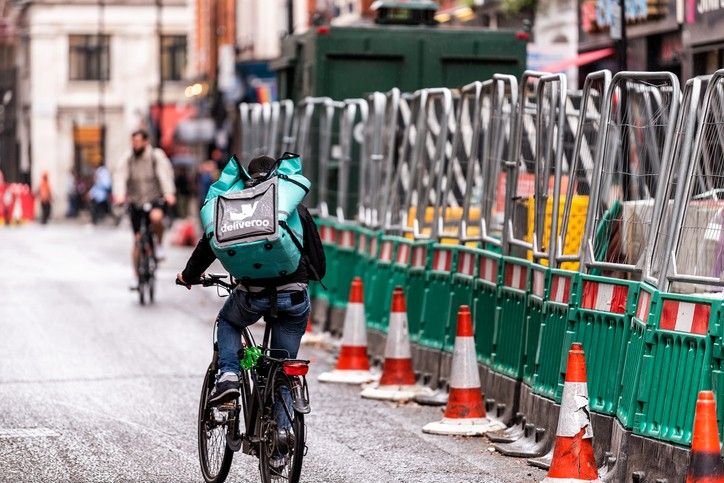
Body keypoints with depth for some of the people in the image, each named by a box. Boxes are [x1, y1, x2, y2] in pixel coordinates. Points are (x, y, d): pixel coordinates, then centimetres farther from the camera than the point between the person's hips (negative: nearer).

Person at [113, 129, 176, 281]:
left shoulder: (157, 156, -7)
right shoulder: (127, 159, -1)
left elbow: (165, 174, -20)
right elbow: (120, 176, -14)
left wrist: (169, 193, -37)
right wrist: (120, 195, -33)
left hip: (156, 200, -3)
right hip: (135, 202, 3)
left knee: (156, 217, -36)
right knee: (137, 240, 1)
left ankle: (159, 245, -8)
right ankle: (137, 276, 12)